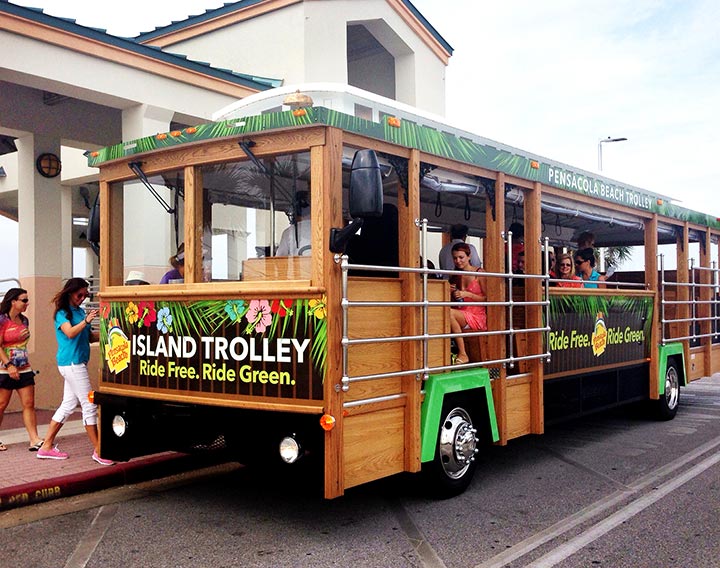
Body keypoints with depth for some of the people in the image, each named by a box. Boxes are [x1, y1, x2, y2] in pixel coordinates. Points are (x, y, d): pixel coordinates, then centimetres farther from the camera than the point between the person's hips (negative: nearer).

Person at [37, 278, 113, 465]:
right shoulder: (62, 313, -8)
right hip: (71, 362, -8)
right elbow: (70, 333, -24)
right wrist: (85, 321, -39)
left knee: (68, 405, 12)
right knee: (89, 405, -8)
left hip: (77, 363, 8)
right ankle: (98, 451, -4)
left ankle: (46, 446, 20)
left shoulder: (80, 311, 14)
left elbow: (89, 336, 17)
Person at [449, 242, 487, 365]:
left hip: (477, 317, -5)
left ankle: (463, 354, -26)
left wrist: (467, 294, -15)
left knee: (450, 313, -31)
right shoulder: (456, 275, 14)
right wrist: (452, 293, 0)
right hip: (461, 316, 5)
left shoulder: (479, 273, -3)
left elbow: (487, 298, -6)